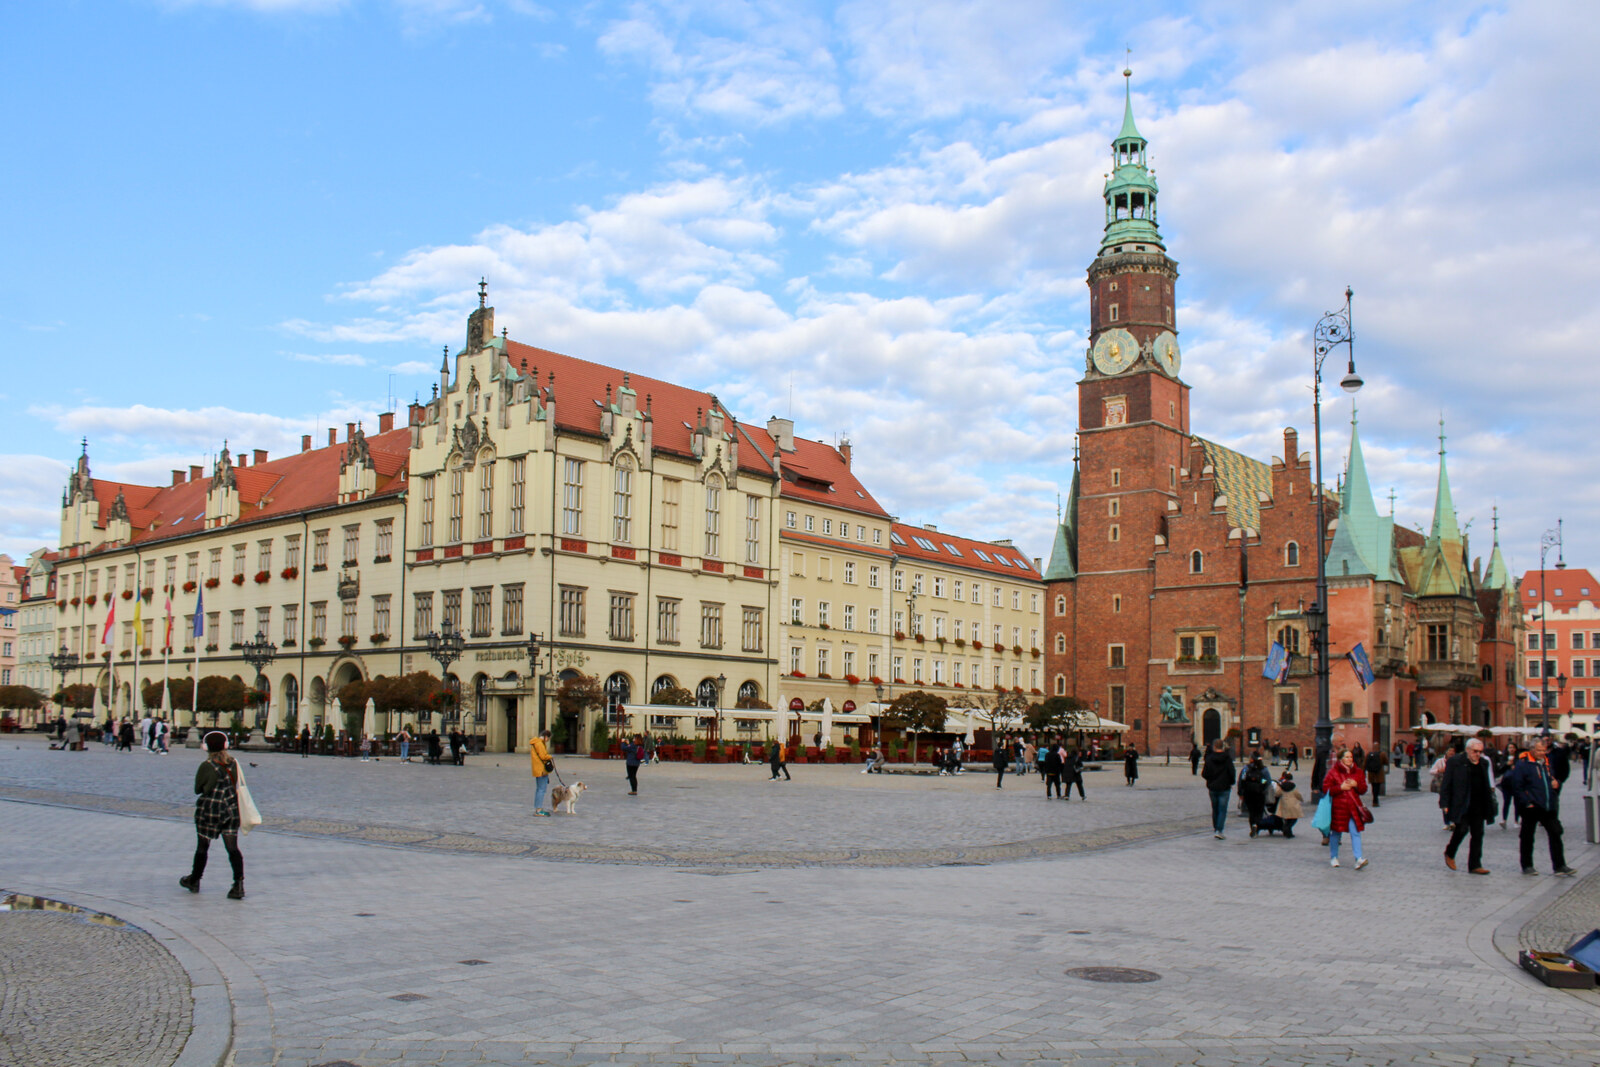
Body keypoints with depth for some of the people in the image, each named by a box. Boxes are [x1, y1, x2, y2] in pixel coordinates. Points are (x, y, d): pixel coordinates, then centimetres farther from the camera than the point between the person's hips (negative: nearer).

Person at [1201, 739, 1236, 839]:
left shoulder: (1209, 758, -5)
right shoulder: (1227, 758, -8)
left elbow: (1204, 774, -6)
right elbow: (1232, 773, -10)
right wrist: (1231, 783, 8)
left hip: (1212, 787, 2)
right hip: (1224, 788, -2)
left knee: (1215, 810, 16)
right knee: (1222, 810, 0)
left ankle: (1215, 829, 23)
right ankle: (1219, 830, -12)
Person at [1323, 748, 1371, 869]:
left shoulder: (1358, 772, 9)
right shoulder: (1333, 772, -4)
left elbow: (1364, 789, 12)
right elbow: (1326, 788, -7)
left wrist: (1356, 785, -9)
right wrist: (1340, 788, -17)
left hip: (1354, 806, 3)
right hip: (1338, 806, -3)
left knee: (1355, 832, -7)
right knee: (1336, 832, 7)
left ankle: (1358, 859, -11)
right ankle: (1333, 857, 23)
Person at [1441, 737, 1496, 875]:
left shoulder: (1484, 763, 12)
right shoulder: (1455, 762, -4)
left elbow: (1486, 785, 18)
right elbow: (1446, 784, -4)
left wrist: (1489, 804, 12)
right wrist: (1445, 804, -9)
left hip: (1478, 806, 5)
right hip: (1461, 805, -5)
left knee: (1478, 834, 4)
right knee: (1462, 829, -13)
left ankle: (1475, 865, 10)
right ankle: (1449, 853, 13)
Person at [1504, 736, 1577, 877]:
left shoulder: (1547, 762, 11)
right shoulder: (1523, 764, -9)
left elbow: (1554, 779, 26)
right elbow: (1516, 787, -12)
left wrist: (1556, 784, 3)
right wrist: (1527, 803, -17)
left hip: (1549, 807, 6)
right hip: (1531, 807, -6)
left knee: (1555, 834, 3)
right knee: (1527, 837, 5)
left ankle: (1559, 866, 10)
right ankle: (1527, 866, 16)